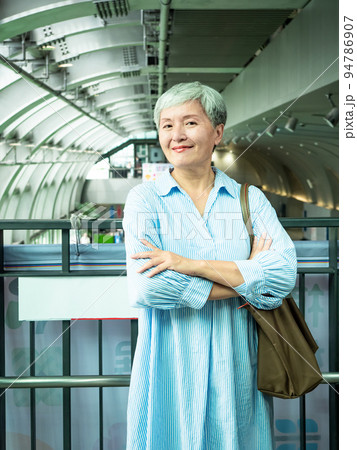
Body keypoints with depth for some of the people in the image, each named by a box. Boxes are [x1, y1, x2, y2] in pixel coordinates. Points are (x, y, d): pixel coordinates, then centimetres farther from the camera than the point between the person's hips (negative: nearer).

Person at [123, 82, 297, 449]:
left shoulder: (250, 199, 3)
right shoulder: (144, 199, -1)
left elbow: (283, 276, -12)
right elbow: (145, 288, -16)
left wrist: (189, 263, -19)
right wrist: (245, 277, -13)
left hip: (237, 367, 2)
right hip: (170, 368, -1)